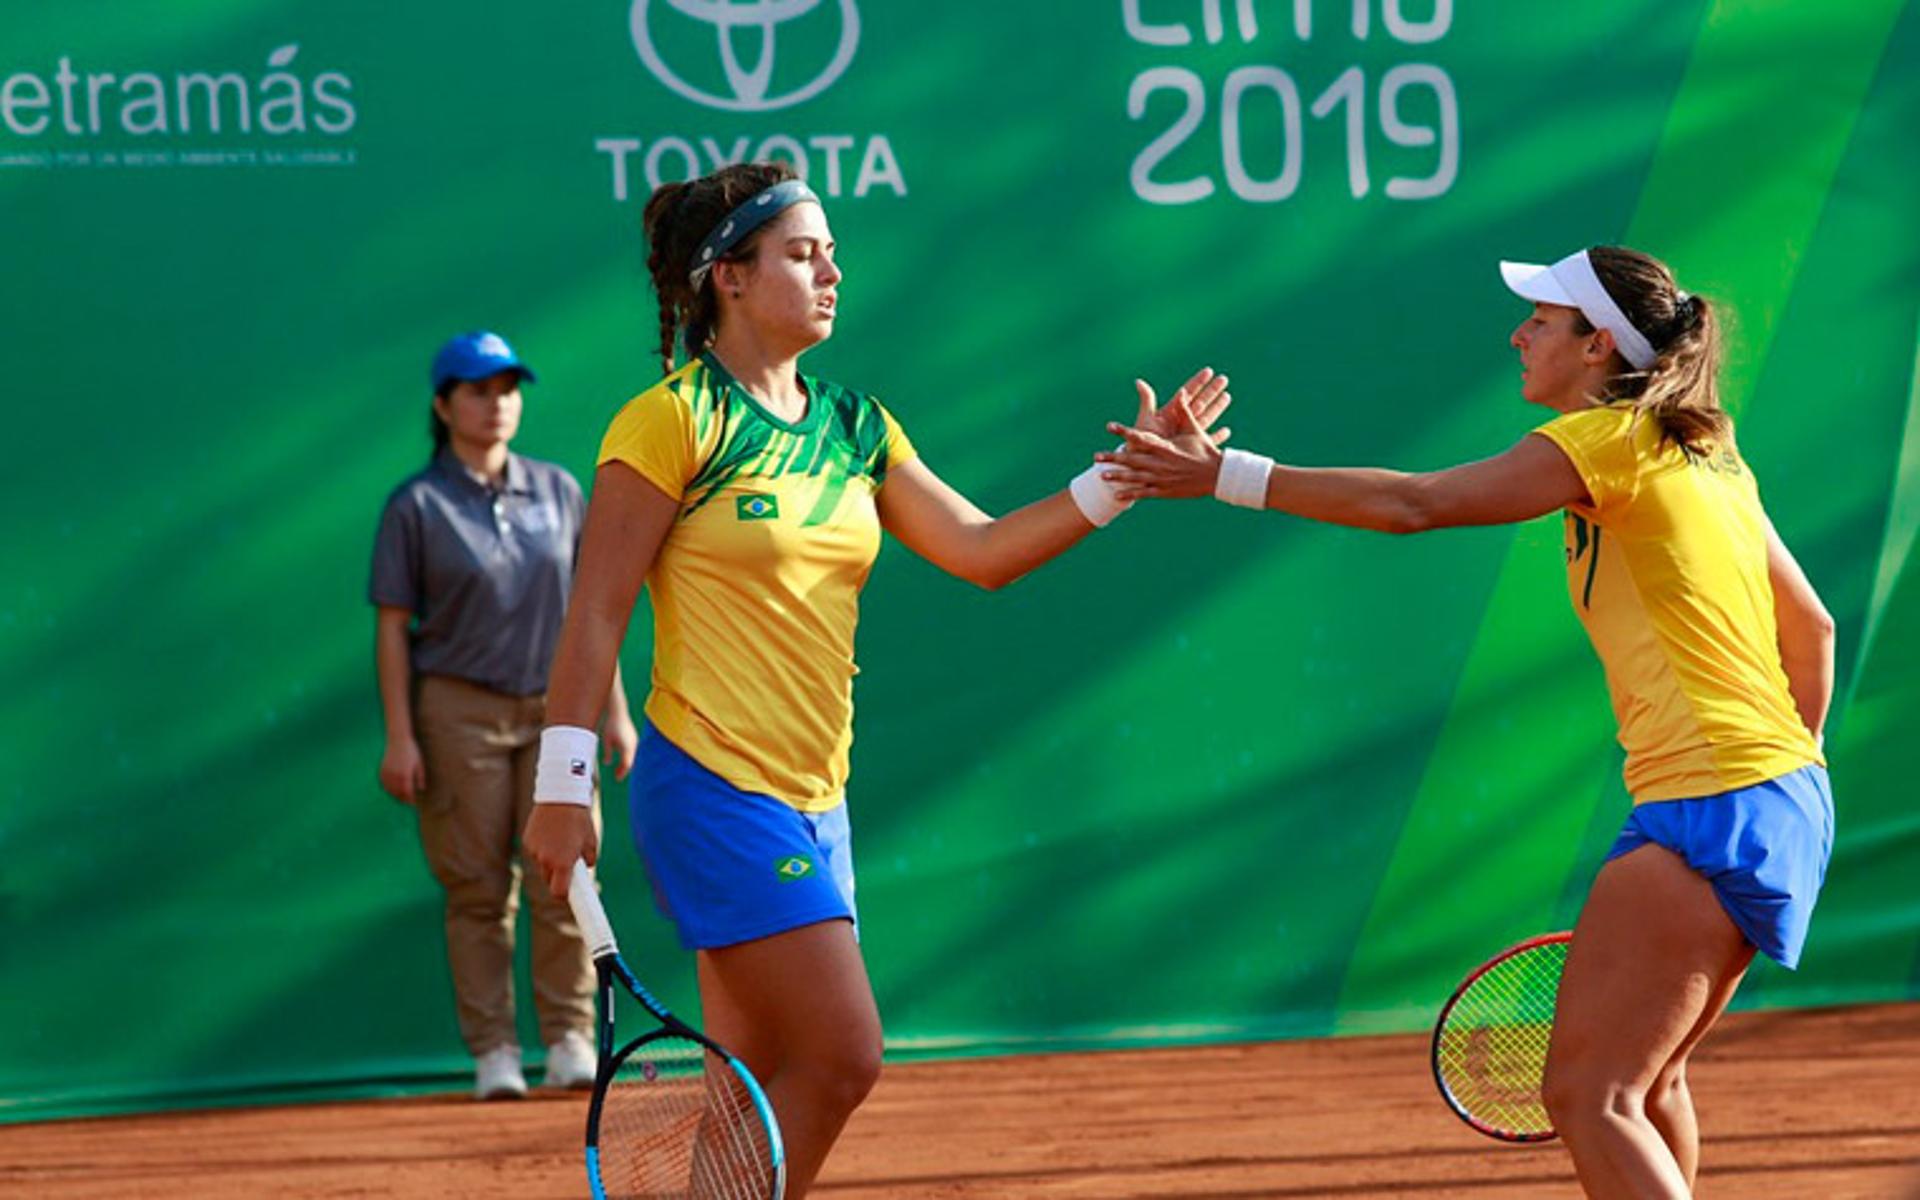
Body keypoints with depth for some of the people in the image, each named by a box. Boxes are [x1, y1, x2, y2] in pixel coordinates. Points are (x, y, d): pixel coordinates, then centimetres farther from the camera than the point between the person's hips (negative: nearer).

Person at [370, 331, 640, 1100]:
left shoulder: (558, 491, 11)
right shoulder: (417, 507, 1)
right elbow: (393, 627, -1)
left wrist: (615, 711, 10)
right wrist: (399, 737, -7)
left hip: (556, 706, 3)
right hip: (459, 710, -2)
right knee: (478, 890, -1)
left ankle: (570, 1042, 0)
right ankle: (493, 1052, 4)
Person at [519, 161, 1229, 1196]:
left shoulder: (854, 428, 12)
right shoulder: (672, 422, -9)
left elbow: (980, 550, 11)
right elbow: (596, 613, -9)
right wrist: (561, 788, -13)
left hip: (810, 800, 7)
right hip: (713, 789, -7)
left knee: (757, 1093, 5)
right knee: (842, 1054, -13)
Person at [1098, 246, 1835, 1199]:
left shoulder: (1609, 441, -10)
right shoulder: (1705, 458, 17)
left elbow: (1415, 503, -18)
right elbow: (1810, 626, 23)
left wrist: (1225, 474, -16)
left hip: (1710, 809, -10)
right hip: (1787, 799, 10)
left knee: (1588, 1096, -11)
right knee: (1641, 1083, 21)